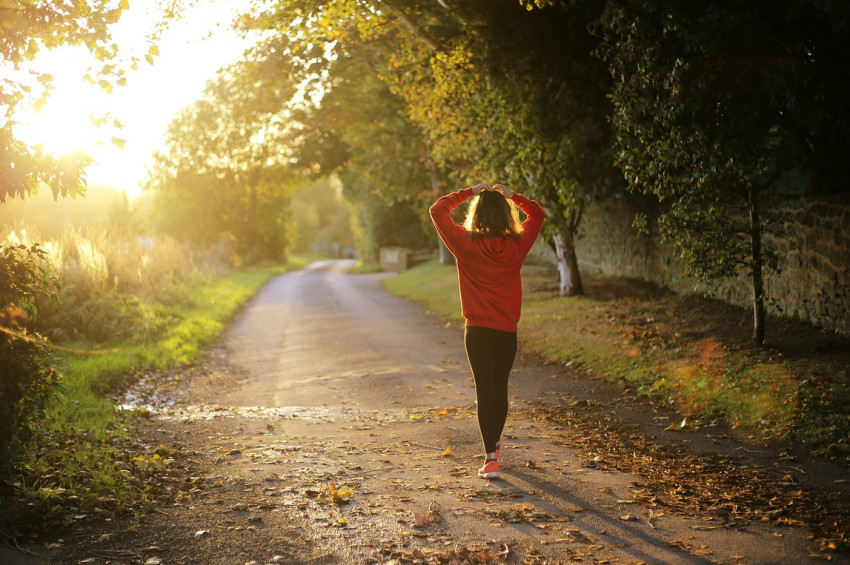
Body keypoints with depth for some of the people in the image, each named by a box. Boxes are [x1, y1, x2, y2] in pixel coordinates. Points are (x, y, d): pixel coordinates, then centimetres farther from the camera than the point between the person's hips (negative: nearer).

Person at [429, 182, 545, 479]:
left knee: (485, 391, -1)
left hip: (478, 331, -2)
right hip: (507, 331, 2)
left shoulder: (466, 244, -9)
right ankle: (494, 443, 36)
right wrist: (511, 195, 11)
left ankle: (491, 458, -8)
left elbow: (437, 210, 1)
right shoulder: (517, 245, -4)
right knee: (500, 388, 17)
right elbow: (537, 214, 14)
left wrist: (469, 192, 4)